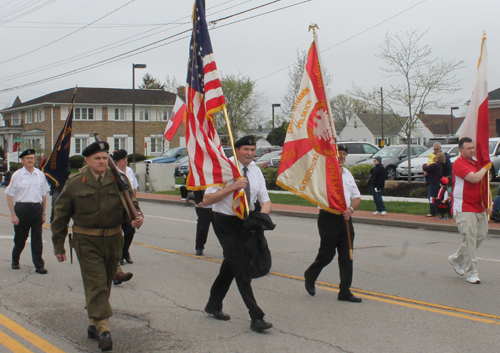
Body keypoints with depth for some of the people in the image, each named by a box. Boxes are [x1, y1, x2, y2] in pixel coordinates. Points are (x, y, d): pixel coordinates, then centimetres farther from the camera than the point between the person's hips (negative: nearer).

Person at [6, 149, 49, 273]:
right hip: (22, 208, -1)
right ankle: (15, 261, 33)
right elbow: (10, 196, -1)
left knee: (37, 239, 0)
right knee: (20, 238, 11)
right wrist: (13, 215, -7)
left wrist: (43, 213, 11)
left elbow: (44, 195, 13)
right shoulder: (17, 175, -2)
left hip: (37, 208, 1)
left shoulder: (40, 175, 6)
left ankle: (39, 265, 6)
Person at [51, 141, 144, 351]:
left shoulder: (118, 181, 4)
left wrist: (136, 218, -20)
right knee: (96, 283, -13)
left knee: (105, 284, 12)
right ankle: (103, 330, -18)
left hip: (113, 239, 3)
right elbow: (61, 215, 5)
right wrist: (59, 246, 4)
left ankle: (94, 324, 29)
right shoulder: (75, 184, -1)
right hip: (86, 240, -3)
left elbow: (130, 204, 6)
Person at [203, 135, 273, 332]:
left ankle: (214, 305, 35)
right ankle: (256, 318, -11)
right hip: (226, 222, -7)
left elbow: (265, 201, 7)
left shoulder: (255, 171, 5)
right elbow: (207, 200, -18)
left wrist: (262, 215, -16)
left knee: (230, 265, 17)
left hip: (246, 222, 7)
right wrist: (232, 187, -27)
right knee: (241, 270, -10)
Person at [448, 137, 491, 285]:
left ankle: (456, 259, 29)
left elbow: (482, 184, 22)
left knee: (481, 235, 11)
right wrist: (485, 168, -6)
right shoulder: (459, 163, -11)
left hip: (478, 207, 8)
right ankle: (471, 273, -4)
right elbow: (474, 178, -25)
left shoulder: (476, 163, 15)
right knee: (469, 238, -10)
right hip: (464, 208, -8)